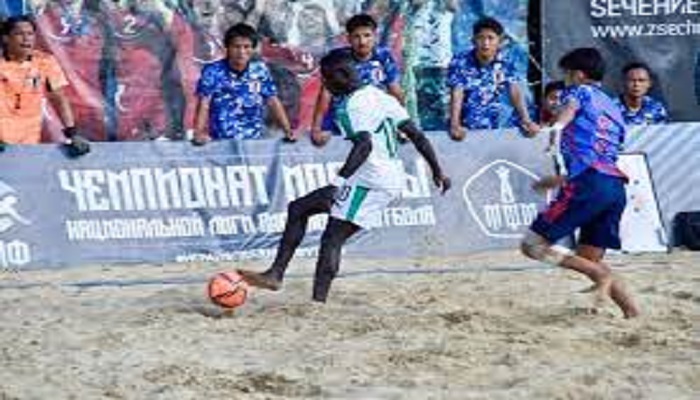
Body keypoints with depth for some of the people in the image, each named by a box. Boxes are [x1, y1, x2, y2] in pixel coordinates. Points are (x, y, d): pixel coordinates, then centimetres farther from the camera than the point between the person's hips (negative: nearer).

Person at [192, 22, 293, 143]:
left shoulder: (260, 71, 5)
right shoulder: (212, 72, -4)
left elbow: (273, 102, 9)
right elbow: (204, 105, -10)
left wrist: (288, 131, -1)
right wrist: (199, 133, -25)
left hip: (254, 142, 3)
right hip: (220, 143, -3)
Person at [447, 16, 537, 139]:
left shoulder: (505, 63, 2)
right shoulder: (460, 62, -7)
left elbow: (515, 92, -5)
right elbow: (456, 95, -15)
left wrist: (526, 121, -19)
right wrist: (455, 126, -30)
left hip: (500, 127, 2)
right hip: (469, 130, -2)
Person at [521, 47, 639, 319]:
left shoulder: (580, 91, 10)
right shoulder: (614, 109, 32)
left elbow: (570, 106, -15)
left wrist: (558, 126, -32)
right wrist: (561, 179, 47)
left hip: (588, 185, -8)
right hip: (616, 187, 8)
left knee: (532, 245, -5)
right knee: (588, 261, 17)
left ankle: (600, 274, -19)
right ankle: (632, 312, 3)